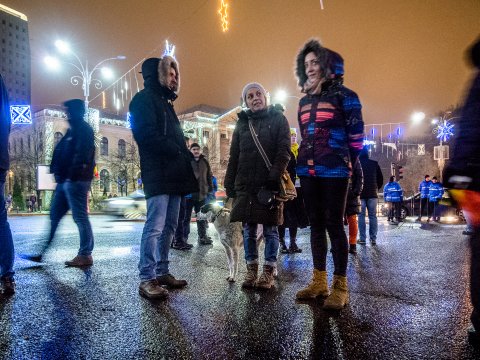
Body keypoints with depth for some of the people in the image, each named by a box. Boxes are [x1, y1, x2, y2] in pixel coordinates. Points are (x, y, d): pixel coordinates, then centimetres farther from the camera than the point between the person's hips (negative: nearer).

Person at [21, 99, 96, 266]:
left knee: (80, 216, -6)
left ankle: (85, 255, 2)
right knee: (54, 215, 14)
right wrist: (59, 173, 16)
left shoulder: (83, 130, -8)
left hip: (75, 181, -11)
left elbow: (82, 155, -20)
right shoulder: (73, 130, 22)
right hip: (65, 180, 11)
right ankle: (42, 251, 23)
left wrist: (73, 174, -25)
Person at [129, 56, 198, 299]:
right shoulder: (144, 98, 0)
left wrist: (185, 155, 7)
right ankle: (147, 279, -4)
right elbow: (146, 134, -15)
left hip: (173, 174, 9)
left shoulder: (165, 102, 28)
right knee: (155, 227, -11)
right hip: (158, 174, -9)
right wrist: (176, 151, -12)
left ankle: (162, 272, 18)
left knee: (169, 227, 10)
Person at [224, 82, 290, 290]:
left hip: (270, 184, -3)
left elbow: (284, 151, -5)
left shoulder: (278, 119, 6)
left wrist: (274, 177, -17)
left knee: (270, 229, 2)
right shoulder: (242, 123, 16)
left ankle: (268, 272, 11)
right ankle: (251, 271, 16)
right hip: (245, 185, 4)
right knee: (248, 230, 6)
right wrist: (229, 185, 6)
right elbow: (233, 157, 14)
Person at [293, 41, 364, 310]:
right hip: (308, 171, 6)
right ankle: (319, 282, 18)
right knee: (316, 225, 8)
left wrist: (348, 164, 3)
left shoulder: (343, 95, -2)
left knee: (334, 225, -5)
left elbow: (356, 134, -3)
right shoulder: (305, 100, 16)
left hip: (334, 172, -6)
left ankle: (340, 287, 6)